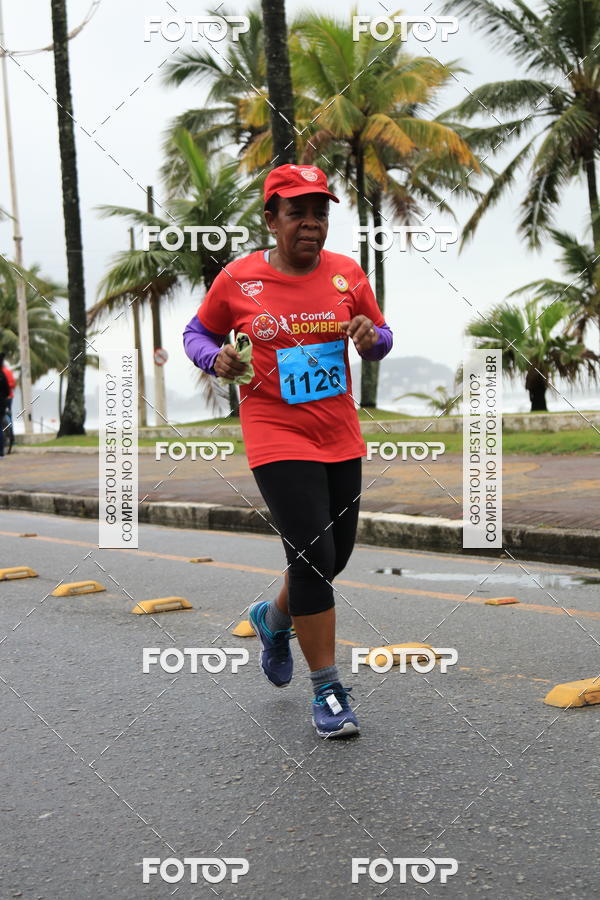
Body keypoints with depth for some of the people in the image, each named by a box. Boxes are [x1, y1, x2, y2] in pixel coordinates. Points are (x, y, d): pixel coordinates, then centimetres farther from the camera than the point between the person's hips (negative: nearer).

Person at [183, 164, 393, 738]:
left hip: (340, 436, 5)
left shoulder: (346, 273, 3)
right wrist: (215, 358, -12)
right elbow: (197, 332, 10)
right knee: (312, 556, -12)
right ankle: (326, 691, 1)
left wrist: (371, 337, -10)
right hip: (276, 436, -5)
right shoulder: (238, 280, -5)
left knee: (335, 556, 14)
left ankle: (273, 617, 46)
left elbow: (382, 340, 13)